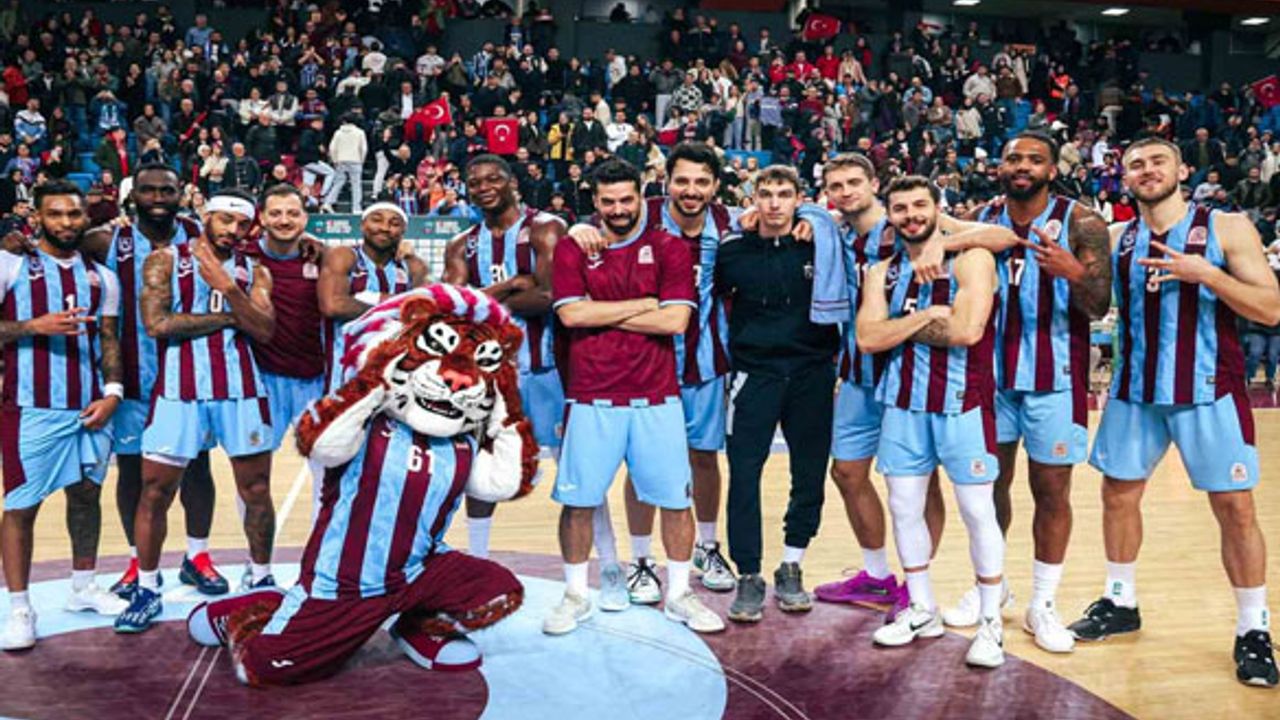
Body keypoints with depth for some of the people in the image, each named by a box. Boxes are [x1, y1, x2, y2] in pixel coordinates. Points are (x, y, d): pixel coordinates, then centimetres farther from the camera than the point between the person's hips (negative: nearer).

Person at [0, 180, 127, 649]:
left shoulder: (101, 277, 9)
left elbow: (108, 340, 10)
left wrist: (112, 392, -2)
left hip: (89, 406, 4)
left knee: (87, 493, 13)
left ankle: (83, 587, 28)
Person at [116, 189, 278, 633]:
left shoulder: (254, 272, 9)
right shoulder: (165, 261, 2)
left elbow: (264, 330, -4)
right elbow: (156, 323, -12)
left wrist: (227, 287, -16)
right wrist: (228, 317, -9)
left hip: (241, 389, 2)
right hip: (180, 389, -2)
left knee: (256, 492, 6)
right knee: (155, 492, 1)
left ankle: (261, 580, 23)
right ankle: (147, 589, 16)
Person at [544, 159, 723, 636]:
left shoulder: (669, 249, 3)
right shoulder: (572, 249, 5)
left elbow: (675, 321, -8)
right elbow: (571, 314, -9)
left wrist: (602, 314, -7)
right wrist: (645, 303, -7)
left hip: (656, 398, 0)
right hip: (591, 396, 0)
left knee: (674, 498, 6)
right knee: (578, 500, 5)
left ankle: (678, 595, 23)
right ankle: (575, 596, 23)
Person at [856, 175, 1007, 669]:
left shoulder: (970, 260, -7)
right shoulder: (882, 272, 8)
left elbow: (967, 330, -21)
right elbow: (868, 338, -5)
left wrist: (899, 328, -10)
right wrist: (926, 316, -14)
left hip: (962, 402, -5)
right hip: (904, 402, 5)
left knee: (977, 511, -1)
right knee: (904, 507, 10)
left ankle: (991, 622, 12)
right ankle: (922, 611, 25)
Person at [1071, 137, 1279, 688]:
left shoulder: (1227, 228, -5)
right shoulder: (1113, 239, 6)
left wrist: (1206, 274, -23)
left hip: (1209, 390, -4)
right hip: (1135, 390, 4)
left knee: (1235, 507, -1)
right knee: (1118, 494, 10)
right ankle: (1120, 603, 28)